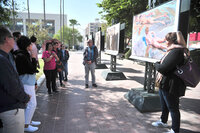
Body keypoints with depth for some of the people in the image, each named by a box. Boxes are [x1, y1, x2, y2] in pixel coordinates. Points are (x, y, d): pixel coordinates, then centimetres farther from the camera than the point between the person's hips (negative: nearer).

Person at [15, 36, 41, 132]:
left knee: (30, 103, 19)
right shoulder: (21, 56, -19)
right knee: (32, 104, -3)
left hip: (29, 82, 10)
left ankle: (29, 121, 34)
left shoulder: (24, 54, 11)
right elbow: (32, 70, -20)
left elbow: (31, 69, 15)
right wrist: (34, 58, -14)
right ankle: (26, 125, 11)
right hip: (26, 83, -10)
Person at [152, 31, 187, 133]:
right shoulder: (173, 50, 10)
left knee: (173, 108, 5)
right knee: (164, 105, 26)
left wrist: (156, 64, -8)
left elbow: (162, 67, -27)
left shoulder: (176, 52, -24)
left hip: (171, 86, -10)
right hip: (165, 83, 11)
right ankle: (163, 121, 46)